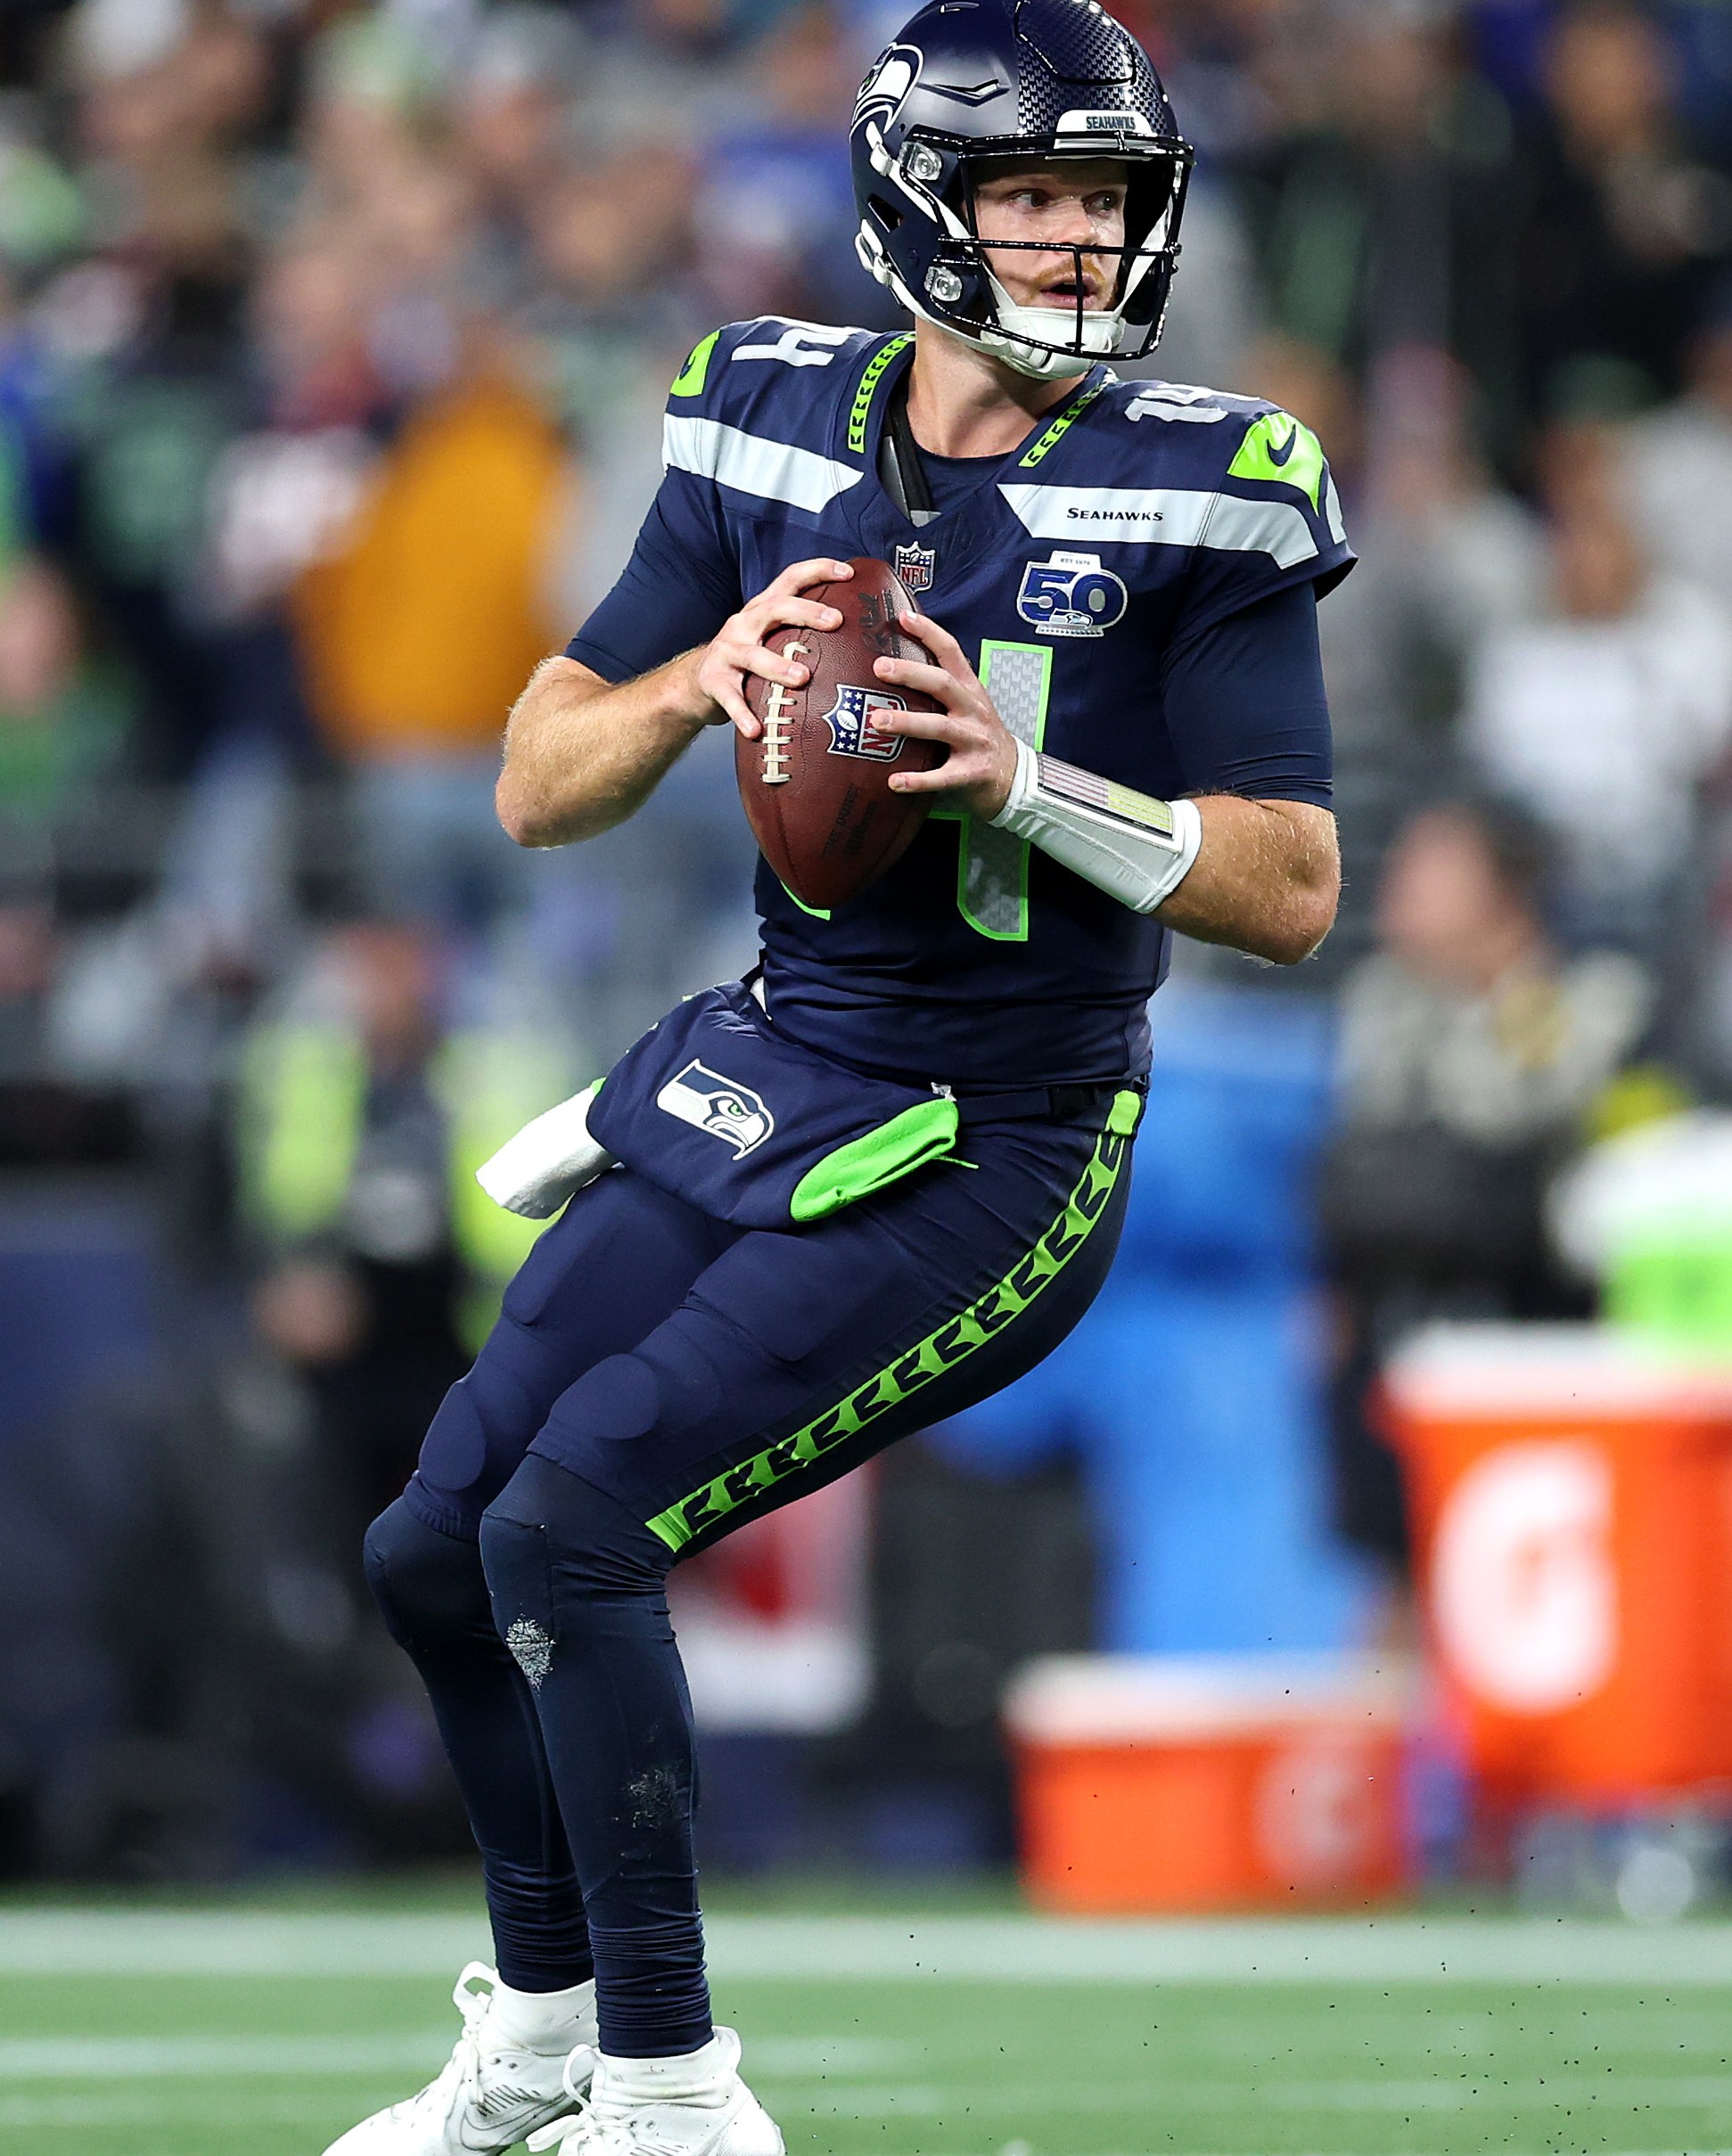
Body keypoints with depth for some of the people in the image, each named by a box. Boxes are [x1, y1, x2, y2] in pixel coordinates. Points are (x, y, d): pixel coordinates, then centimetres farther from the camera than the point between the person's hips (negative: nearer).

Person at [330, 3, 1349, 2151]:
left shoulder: (1199, 494, -12)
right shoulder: (779, 432, 1)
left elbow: (1292, 889, -13)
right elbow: (537, 787, 4)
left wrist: (1027, 782, -26)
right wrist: (701, 678, -17)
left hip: (993, 1160, -6)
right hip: (764, 1080, 6)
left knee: (570, 1524, -19)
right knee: (435, 1552, 9)